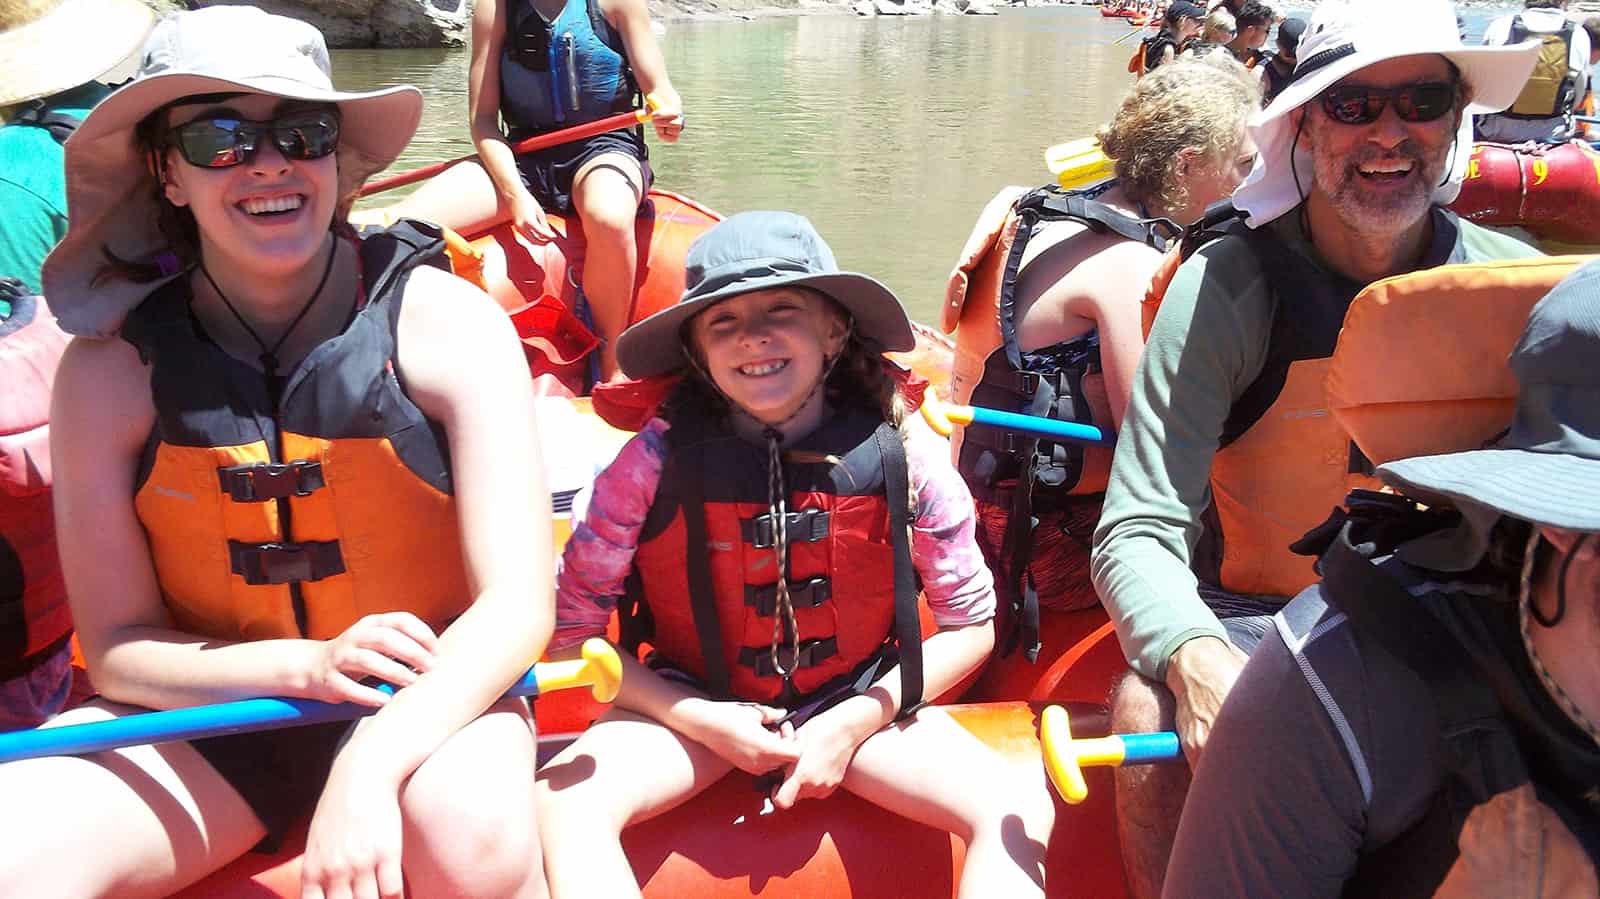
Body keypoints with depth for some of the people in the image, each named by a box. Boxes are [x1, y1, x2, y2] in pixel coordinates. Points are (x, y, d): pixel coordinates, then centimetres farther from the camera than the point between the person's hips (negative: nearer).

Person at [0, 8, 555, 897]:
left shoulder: (447, 323, -12)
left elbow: (517, 607, -16)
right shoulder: (111, 370, -6)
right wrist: (307, 664, -21)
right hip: (206, 717, 3)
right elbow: (116, 645, -3)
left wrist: (371, 766, -30)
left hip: (428, 700, -2)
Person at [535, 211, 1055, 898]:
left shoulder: (904, 456, -13)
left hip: (859, 705, 1)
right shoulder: (656, 461, -15)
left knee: (1018, 810, -20)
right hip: (698, 707, 0)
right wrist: (701, 720, -15)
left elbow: (970, 624, -2)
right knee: (564, 805, -26)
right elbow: (572, 629, -8)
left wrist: (854, 723, -11)